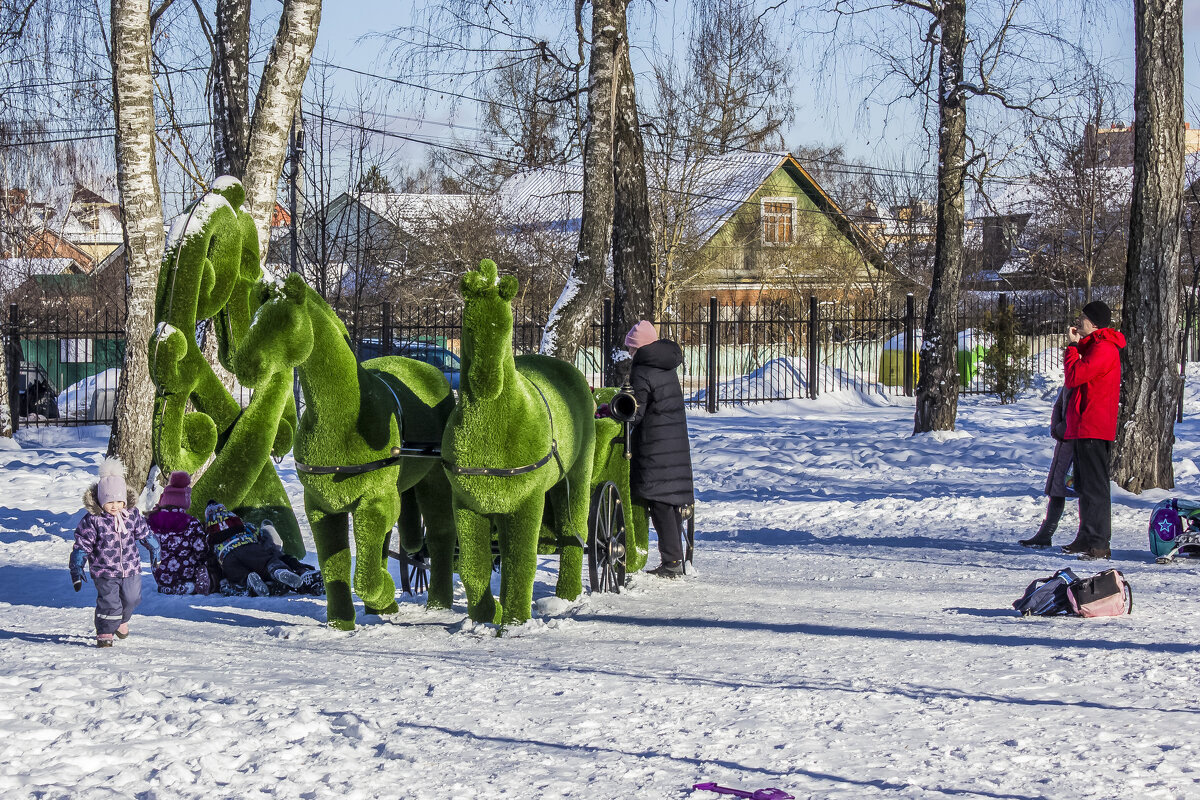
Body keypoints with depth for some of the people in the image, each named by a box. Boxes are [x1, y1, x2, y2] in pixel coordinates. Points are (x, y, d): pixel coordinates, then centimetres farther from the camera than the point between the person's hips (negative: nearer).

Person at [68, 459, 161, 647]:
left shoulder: (132, 514, -3)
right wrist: (76, 570, -11)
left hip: (130, 569, 4)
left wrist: (154, 550, 23)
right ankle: (105, 633, 12)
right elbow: (82, 546, -9)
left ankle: (121, 621, 43)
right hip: (105, 572, -4)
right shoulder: (92, 520, -14)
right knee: (109, 602, -8)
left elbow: (144, 533, 14)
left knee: (131, 599, 13)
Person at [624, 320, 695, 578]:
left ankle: (671, 562, -9)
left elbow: (634, 414, -16)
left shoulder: (641, 372, -14)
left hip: (654, 446, -8)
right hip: (677, 442, 8)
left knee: (659, 503, -6)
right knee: (673, 500, 12)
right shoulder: (668, 369, 12)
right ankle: (676, 560, 17)